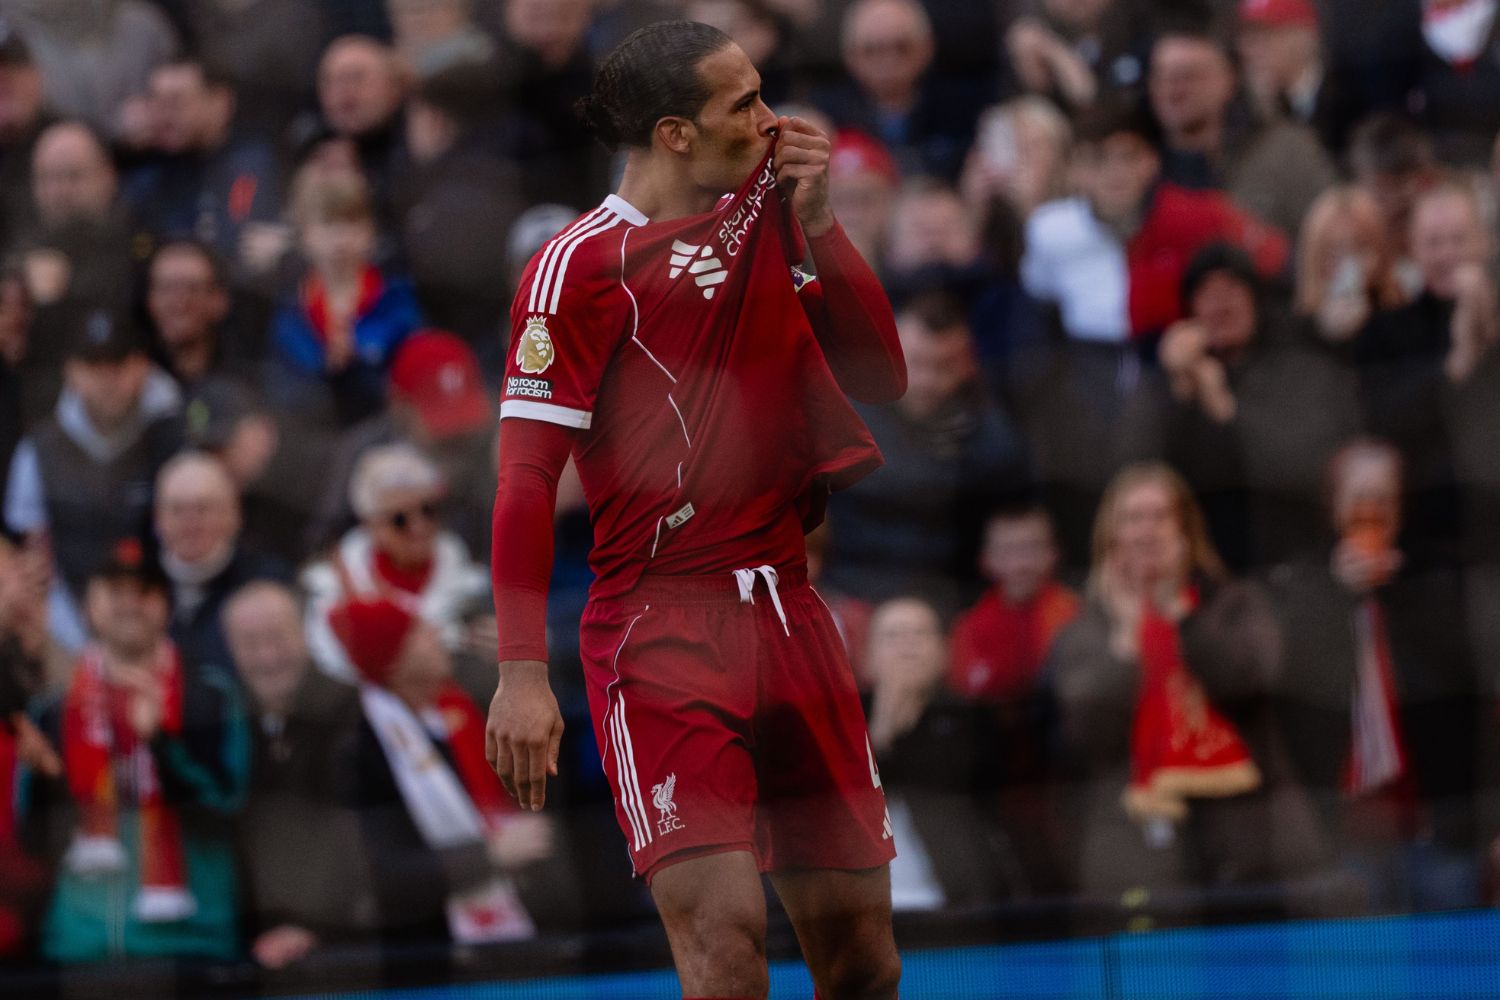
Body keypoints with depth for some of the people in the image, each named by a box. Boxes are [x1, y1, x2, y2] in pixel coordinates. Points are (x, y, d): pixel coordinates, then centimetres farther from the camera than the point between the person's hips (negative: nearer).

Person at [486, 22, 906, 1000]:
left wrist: (819, 225, 1)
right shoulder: (582, 264, -7)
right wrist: (522, 673, -18)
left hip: (789, 612, 6)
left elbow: (883, 378, 13)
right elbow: (527, 477, -10)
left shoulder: (767, 215, 13)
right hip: (661, 631, -6)